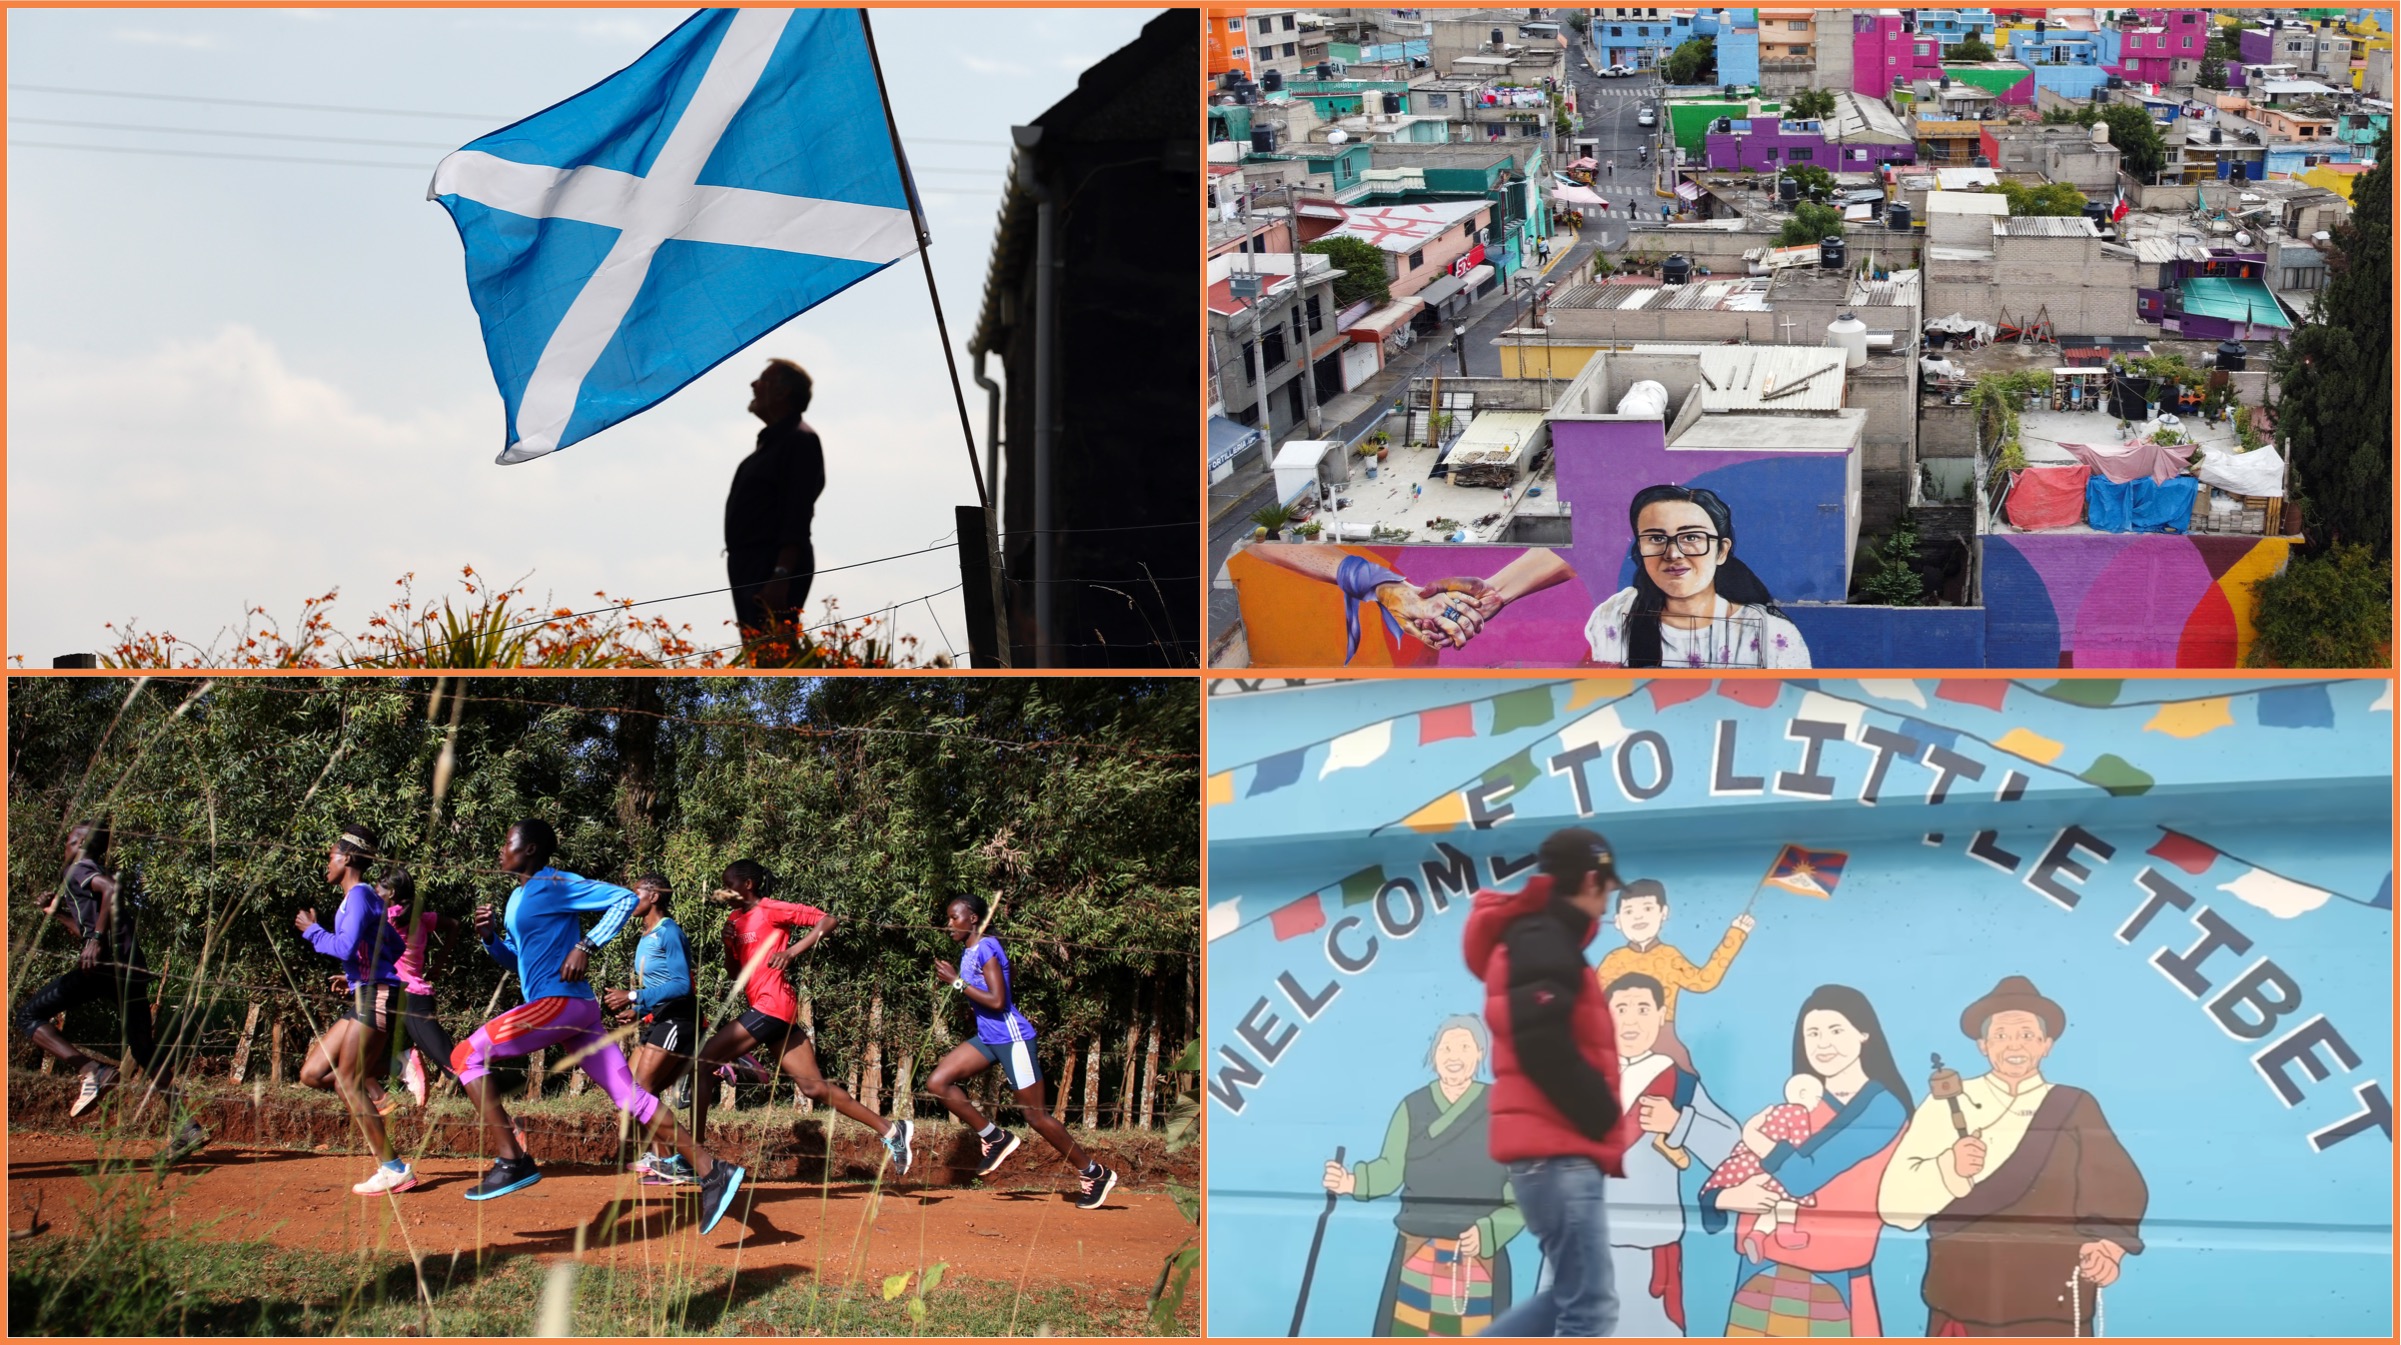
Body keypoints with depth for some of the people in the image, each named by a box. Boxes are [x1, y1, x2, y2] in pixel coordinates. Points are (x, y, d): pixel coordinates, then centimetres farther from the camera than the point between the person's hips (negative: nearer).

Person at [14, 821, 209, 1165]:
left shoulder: (79, 870, 5)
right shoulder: (96, 875, 30)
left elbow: (111, 889, -17)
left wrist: (96, 938, -21)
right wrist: (57, 914, 37)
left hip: (106, 964, -9)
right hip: (134, 968, 9)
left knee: (29, 1015, -3)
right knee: (145, 1051, 13)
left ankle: (91, 1070, -22)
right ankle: (188, 1126, 2)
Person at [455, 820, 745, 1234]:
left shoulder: (554, 885, -7)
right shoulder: (518, 898, 21)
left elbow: (624, 899, -11)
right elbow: (517, 961, 29)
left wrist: (586, 946, -18)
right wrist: (491, 937, 11)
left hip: (561, 1000, -10)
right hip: (576, 1010, 10)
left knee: (467, 1055, -8)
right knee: (629, 1097, 2)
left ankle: (513, 1161, -13)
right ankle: (711, 1172, -3)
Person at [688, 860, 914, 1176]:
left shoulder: (771, 910, -6)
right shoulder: (736, 918, 18)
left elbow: (828, 921, -10)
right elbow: (735, 973, 21)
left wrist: (792, 951, -20)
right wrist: (729, 942, 3)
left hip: (770, 1006, -9)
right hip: (773, 1009, 9)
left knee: (704, 1063, -8)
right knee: (814, 1086, 6)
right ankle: (891, 1130, 6)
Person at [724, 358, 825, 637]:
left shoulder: (799, 440, -11)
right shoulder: (771, 441, 21)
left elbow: (797, 519, -20)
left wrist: (780, 577, -27)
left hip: (775, 567, -11)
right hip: (749, 566, 11)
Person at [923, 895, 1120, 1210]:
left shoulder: (986, 949, -16)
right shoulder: (967, 953, 11)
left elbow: (997, 1000, -25)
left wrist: (957, 982, -20)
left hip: (1011, 1038, -9)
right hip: (987, 1038, 9)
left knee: (1036, 1116, -4)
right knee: (937, 1083, -2)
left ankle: (1095, 1174, 7)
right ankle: (995, 1138, 6)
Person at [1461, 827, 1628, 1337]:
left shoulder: (1537, 941, 22)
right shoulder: (1544, 942, -10)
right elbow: (1543, 1047, -21)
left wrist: (1595, 1116, 10)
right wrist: (1601, 1115, -11)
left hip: (1556, 1152, 10)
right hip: (1556, 1152, -10)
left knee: (1573, 1297, 15)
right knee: (1590, 1308, -11)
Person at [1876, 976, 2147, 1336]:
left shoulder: (2075, 1109, 10)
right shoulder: (1947, 1106, 7)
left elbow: (2118, 1189, 0)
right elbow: (1895, 1203, 1)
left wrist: (2109, 1245, -20)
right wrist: (1948, 1169, -17)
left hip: (2052, 1305, 0)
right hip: (1963, 1300, 0)